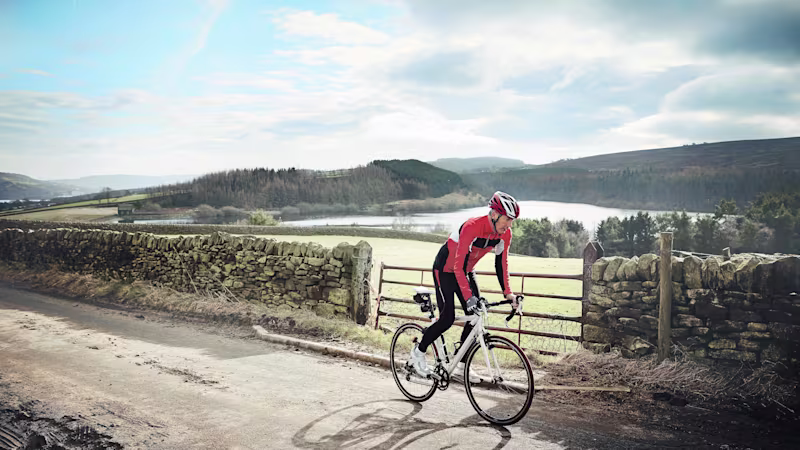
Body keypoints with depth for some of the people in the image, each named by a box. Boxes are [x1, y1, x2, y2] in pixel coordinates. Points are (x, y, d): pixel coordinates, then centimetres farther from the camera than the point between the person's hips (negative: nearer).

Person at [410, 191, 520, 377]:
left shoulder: (504, 234, -13)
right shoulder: (472, 227, -34)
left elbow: (501, 263, -4)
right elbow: (458, 265, -37)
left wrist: (508, 292, -12)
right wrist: (469, 297, -44)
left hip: (466, 271, 7)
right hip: (445, 270, -7)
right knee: (447, 318, -11)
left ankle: (461, 363, 12)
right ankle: (418, 351, 13)